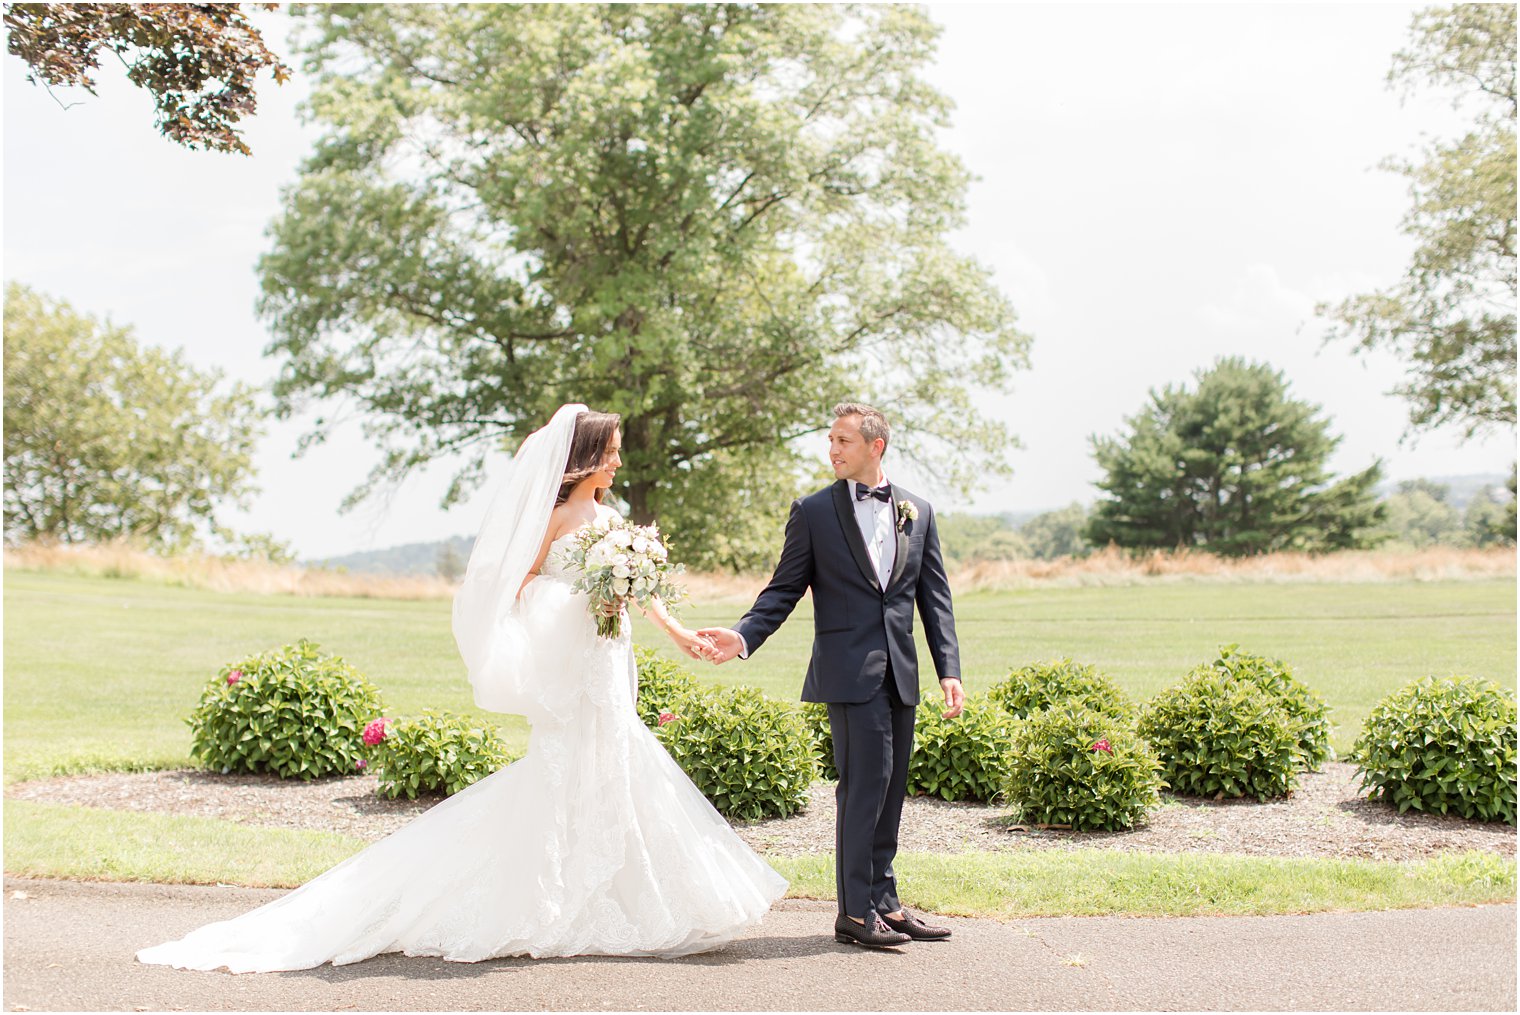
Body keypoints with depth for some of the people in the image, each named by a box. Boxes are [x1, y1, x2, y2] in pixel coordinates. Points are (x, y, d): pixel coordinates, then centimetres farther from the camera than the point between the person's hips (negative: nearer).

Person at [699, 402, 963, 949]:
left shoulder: (917, 512, 11)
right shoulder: (813, 511, 2)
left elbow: (935, 597, 11)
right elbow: (784, 590, 1)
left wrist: (949, 670, 4)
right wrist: (743, 635, -15)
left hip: (900, 673, 4)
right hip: (850, 671, -4)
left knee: (890, 788, 10)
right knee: (864, 782, -8)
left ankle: (883, 902, 20)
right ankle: (856, 910, 1)